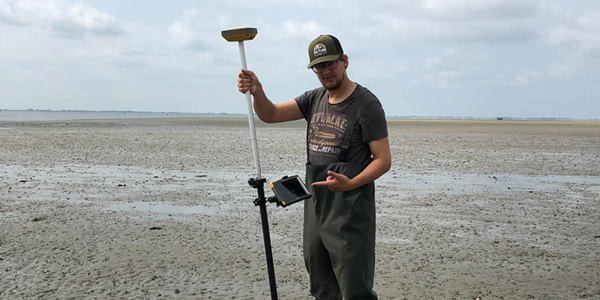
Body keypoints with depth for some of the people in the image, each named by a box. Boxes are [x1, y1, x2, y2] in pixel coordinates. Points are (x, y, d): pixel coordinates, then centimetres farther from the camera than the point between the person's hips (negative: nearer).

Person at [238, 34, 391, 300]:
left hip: (350, 211, -7)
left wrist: (351, 184, -29)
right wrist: (256, 91, -18)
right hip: (315, 206, 7)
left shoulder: (366, 104, -10)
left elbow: (383, 160, -12)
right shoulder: (314, 99, 10)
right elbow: (270, 115, 4)